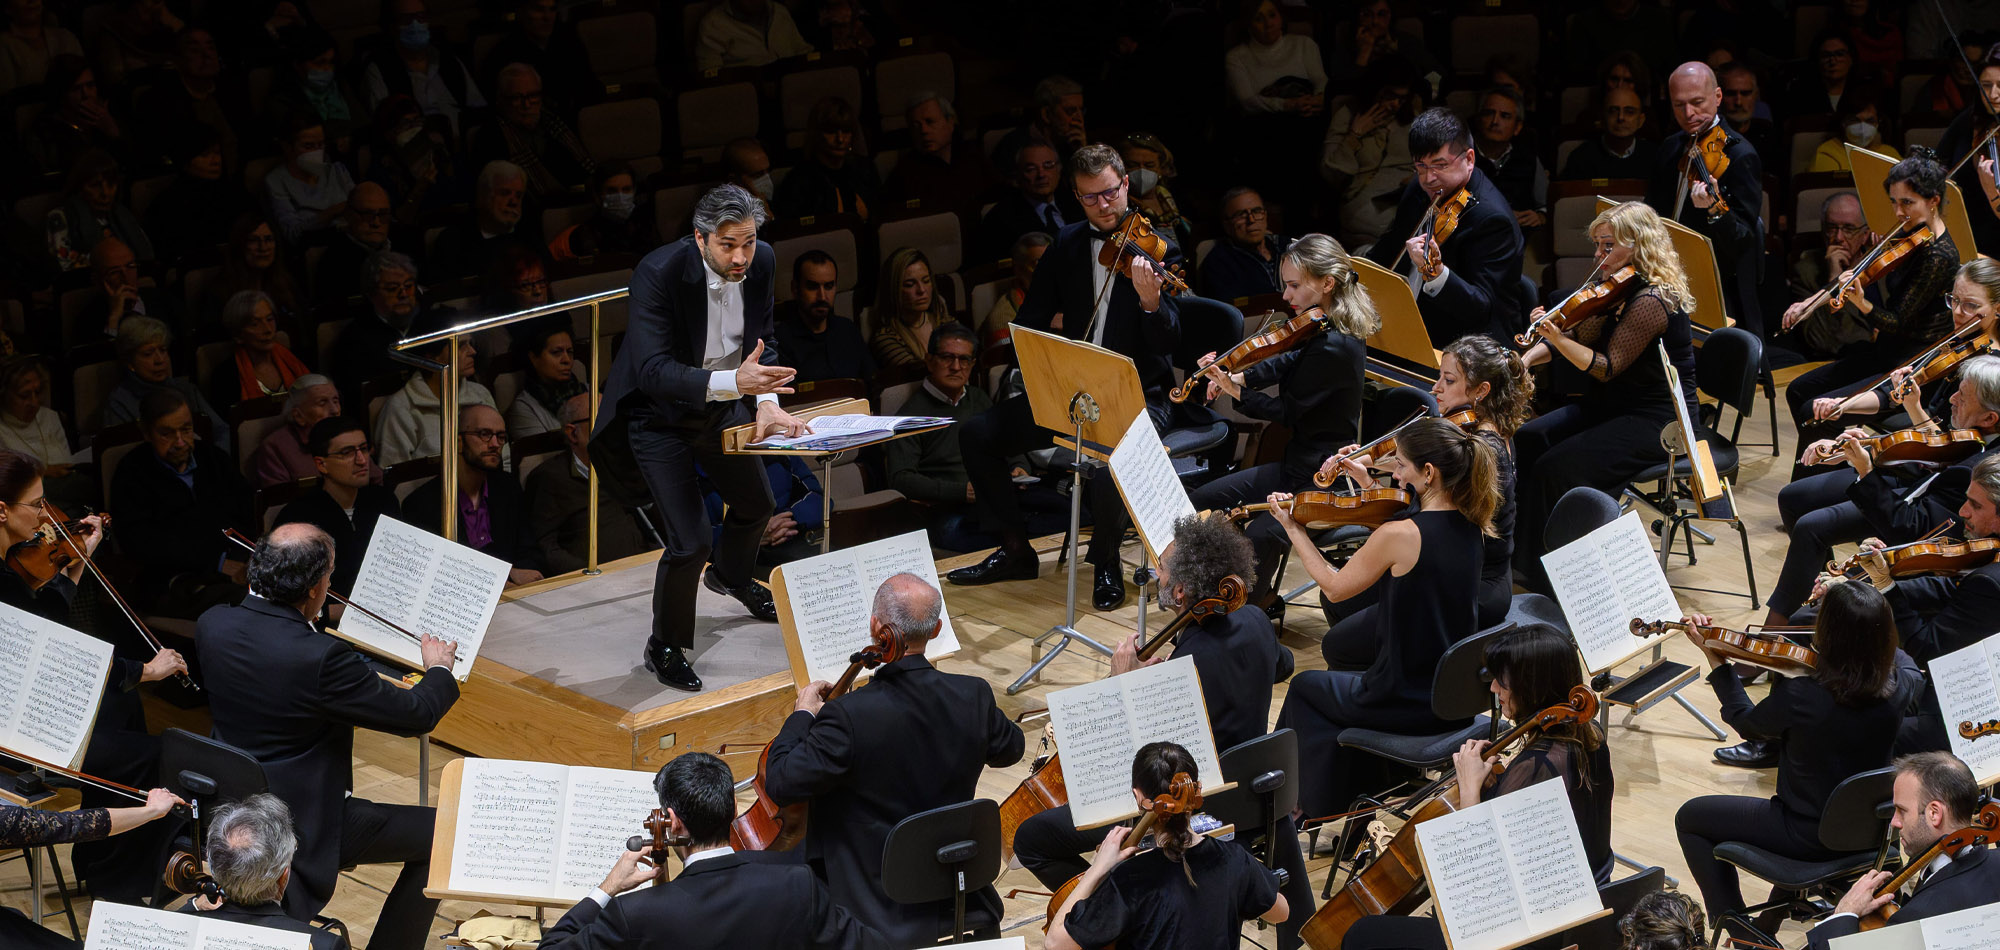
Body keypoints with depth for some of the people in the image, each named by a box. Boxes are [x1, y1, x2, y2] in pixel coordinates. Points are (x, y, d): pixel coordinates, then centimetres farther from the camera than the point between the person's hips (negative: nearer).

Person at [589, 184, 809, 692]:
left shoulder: (761, 261, -15)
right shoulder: (659, 273, -34)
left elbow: (762, 342, -3)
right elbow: (653, 370, -39)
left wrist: (766, 400, -22)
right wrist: (733, 381, -52)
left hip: (720, 403, 7)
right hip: (658, 414, -7)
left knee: (757, 505, 25)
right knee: (690, 544, -13)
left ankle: (729, 575, 60)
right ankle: (664, 649, 12)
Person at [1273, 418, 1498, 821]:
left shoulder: (1399, 534, -25)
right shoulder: (1470, 527, -4)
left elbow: (1334, 588, -9)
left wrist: (1292, 528, 2)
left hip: (1405, 705, -6)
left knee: (1305, 687, 25)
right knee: (1345, 679, 35)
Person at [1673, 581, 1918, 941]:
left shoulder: (1799, 696, -33)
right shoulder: (1897, 689, -19)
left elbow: (1745, 721, -8)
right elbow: (1908, 666, 11)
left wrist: (1715, 658, 0)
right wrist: (1863, 624, 9)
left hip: (1810, 837, -5)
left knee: (1690, 818, 15)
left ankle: (1743, 934, 16)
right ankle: (1772, 918, 47)